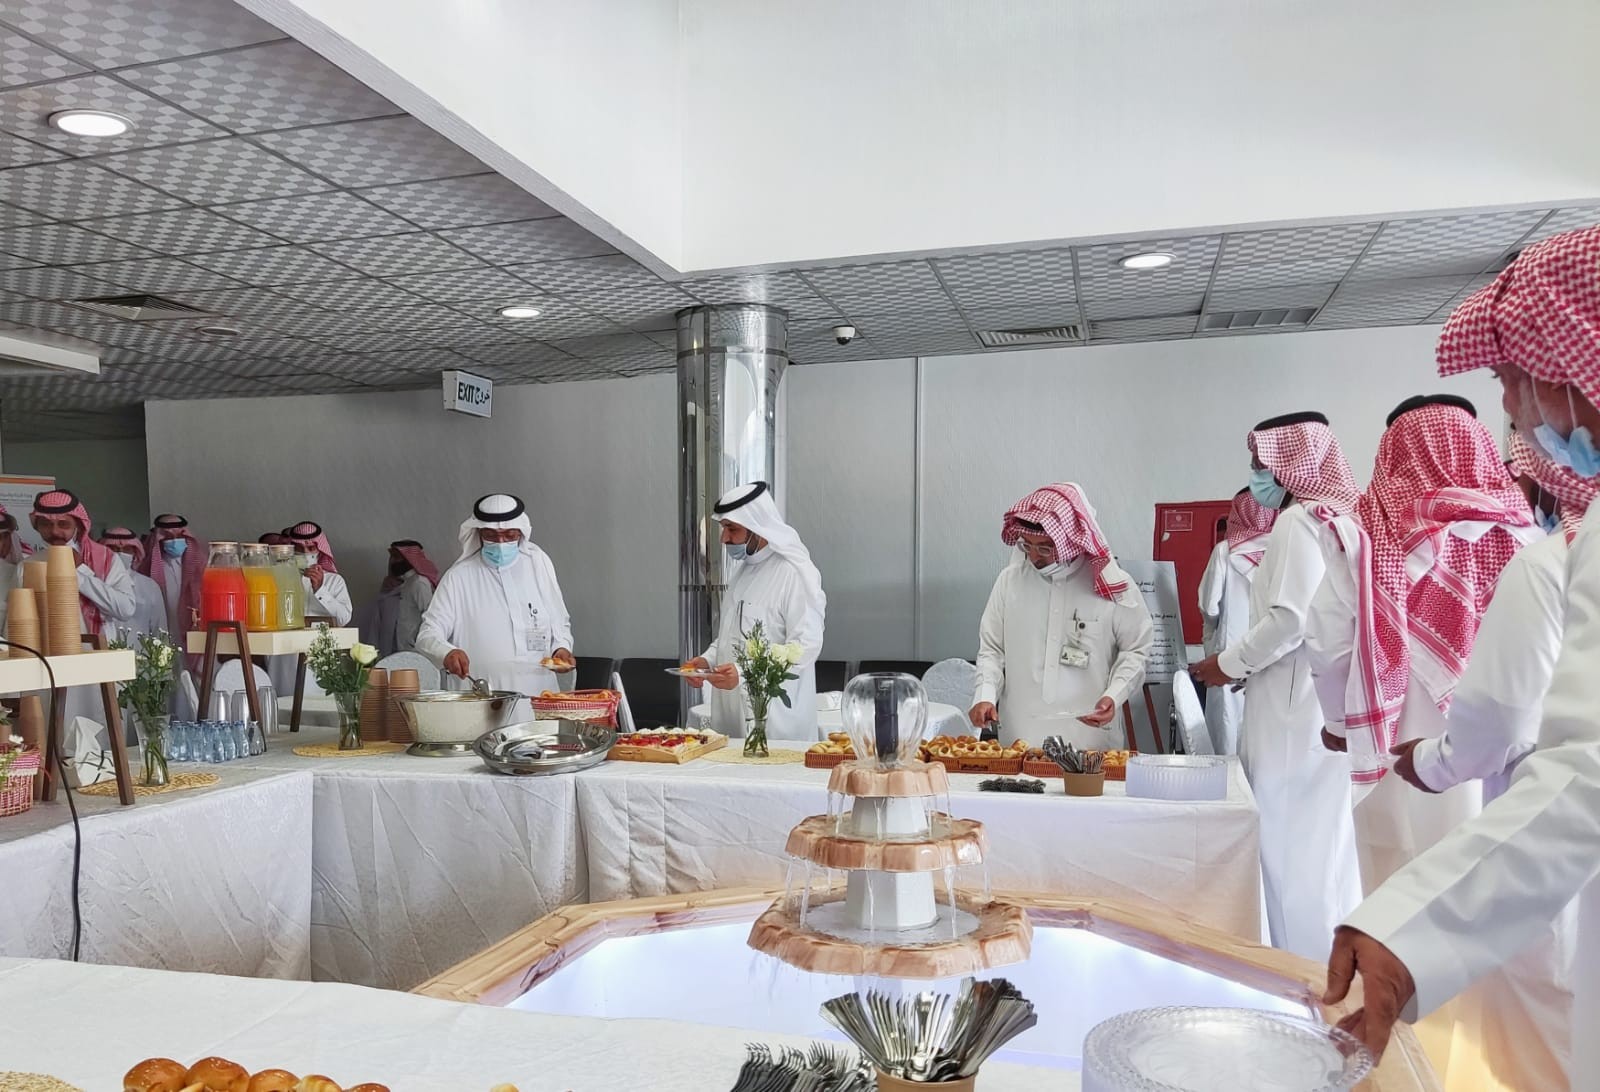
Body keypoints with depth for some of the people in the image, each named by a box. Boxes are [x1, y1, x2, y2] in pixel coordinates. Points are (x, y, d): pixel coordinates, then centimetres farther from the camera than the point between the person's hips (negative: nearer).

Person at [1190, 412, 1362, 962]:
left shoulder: (1297, 521, -13)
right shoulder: (1335, 517, 15)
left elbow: (1291, 618, -21)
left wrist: (1229, 663, -8)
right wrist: (1247, 662, 16)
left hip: (1294, 709, -9)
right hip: (1322, 703, 9)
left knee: (1287, 839, -2)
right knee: (1323, 839, 14)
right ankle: (1330, 961, 23)